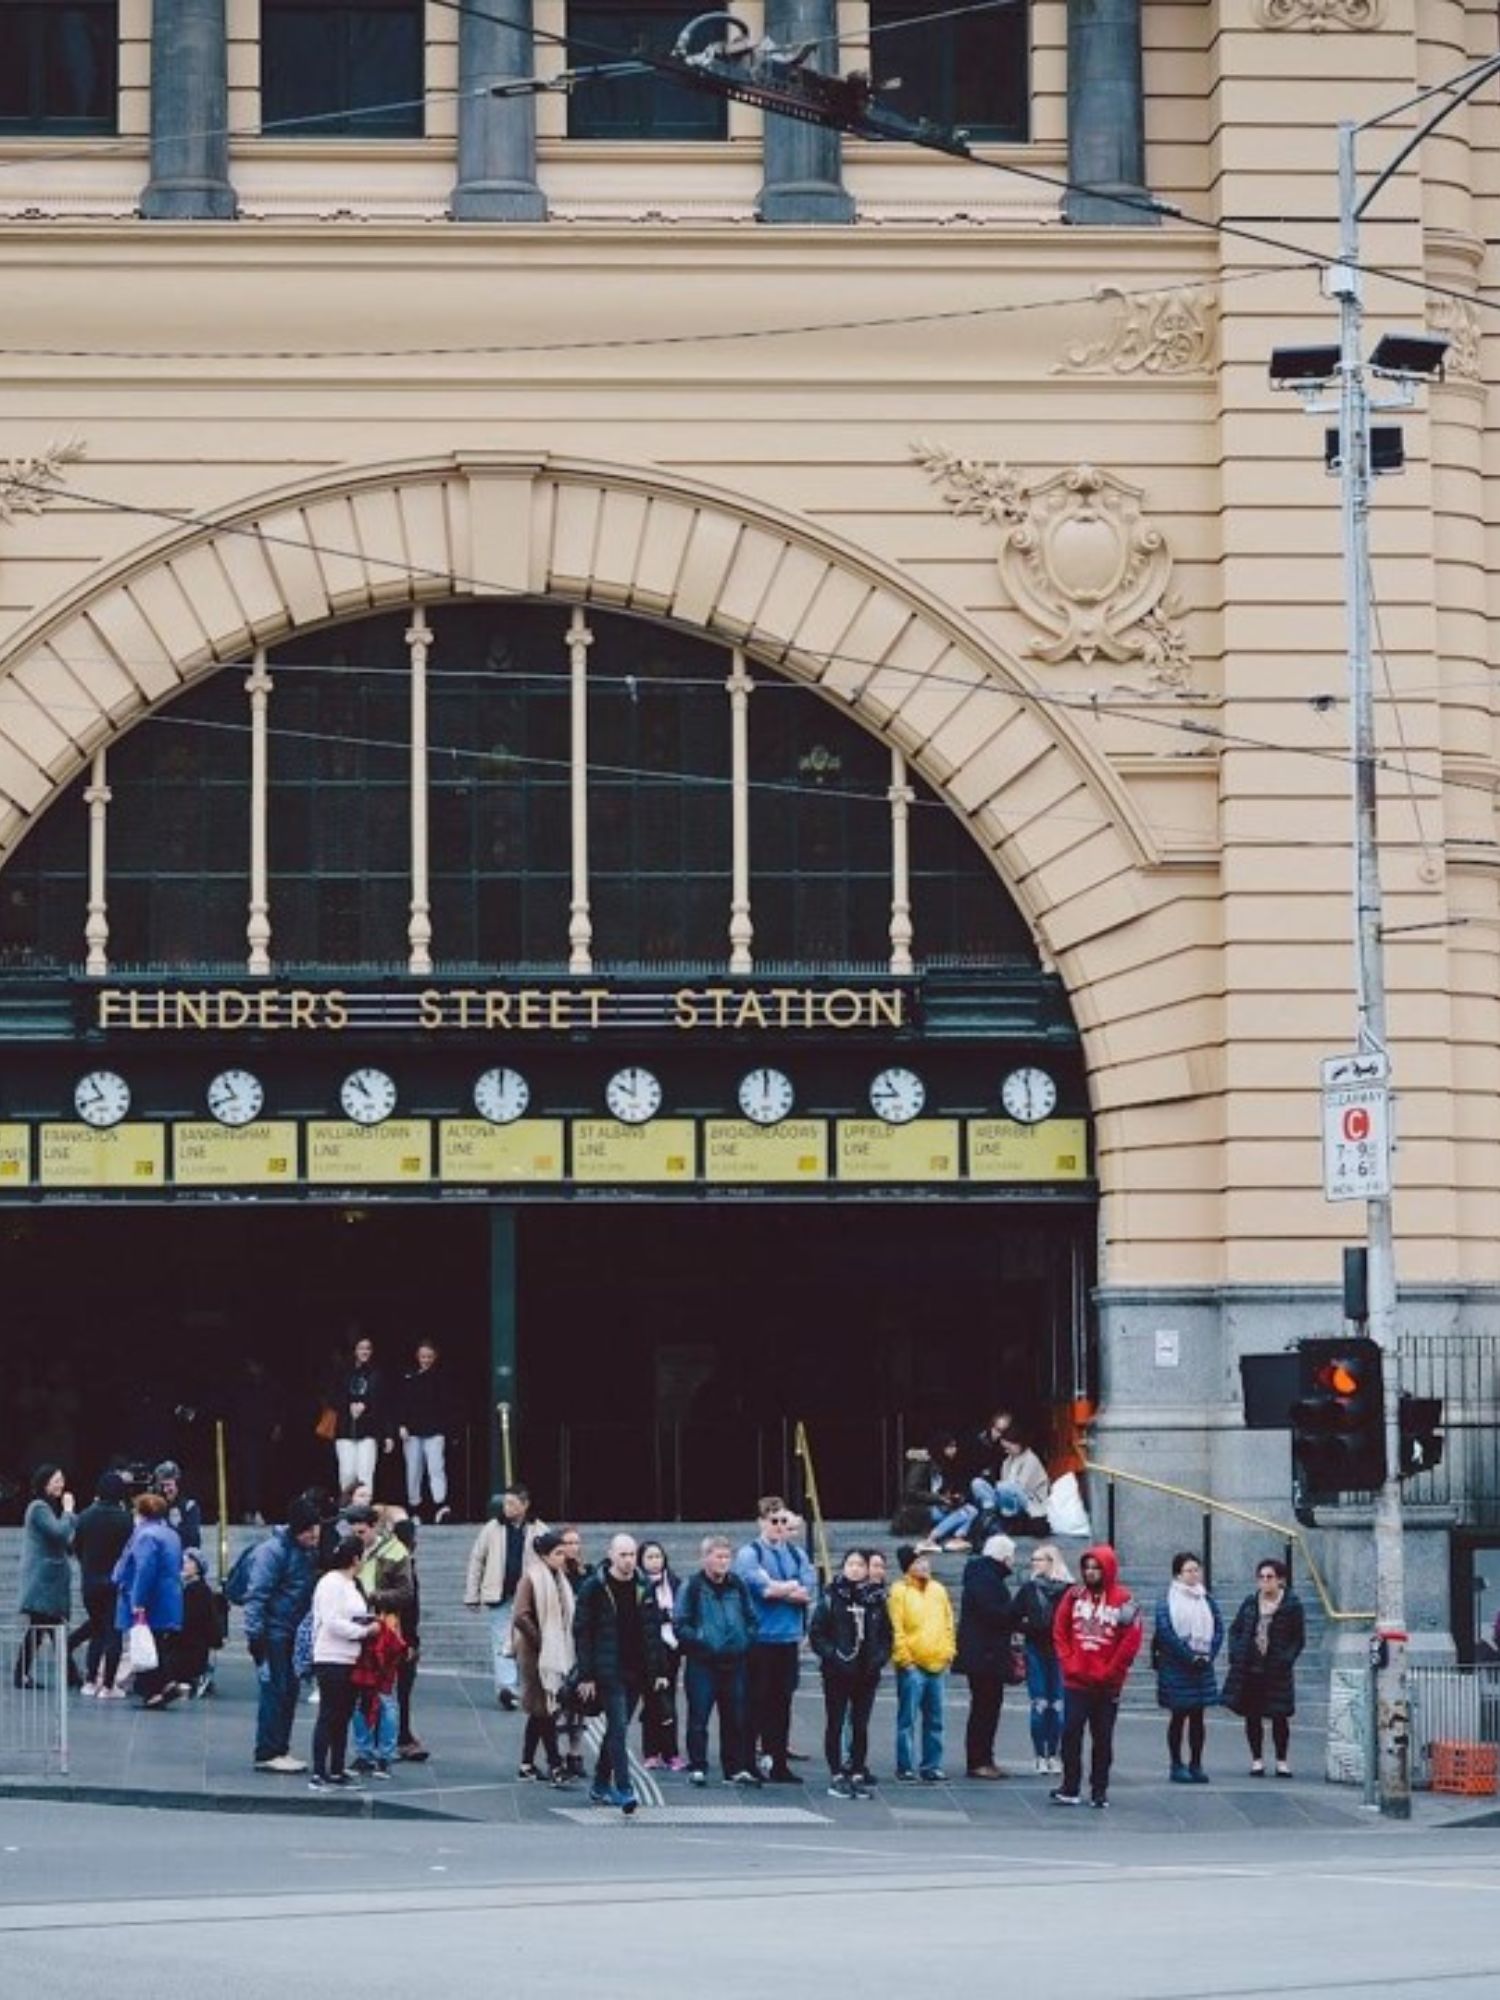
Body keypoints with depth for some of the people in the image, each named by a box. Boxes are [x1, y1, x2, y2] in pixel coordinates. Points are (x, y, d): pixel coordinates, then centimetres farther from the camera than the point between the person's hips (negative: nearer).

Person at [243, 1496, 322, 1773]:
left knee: (290, 1691, 11)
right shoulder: (274, 1551, -16)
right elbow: (256, 1594, -17)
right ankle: (267, 1753, -3)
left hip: (296, 1633, 8)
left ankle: (280, 1750, 19)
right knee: (275, 1690, -7)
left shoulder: (312, 1551, 9)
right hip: (273, 1632, -8)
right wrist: (255, 1633, -20)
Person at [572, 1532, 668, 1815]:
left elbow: (653, 1632, 12)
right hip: (608, 1672, -5)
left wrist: (659, 1671, 7)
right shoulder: (594, 1587, -6)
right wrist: (585, 1675, -10)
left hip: (635, 1672, 5)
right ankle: (624, 1790, -16)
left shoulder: (643, 1588, 8)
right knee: (618, 1728, -13)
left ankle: (600, 1786, 23)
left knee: (617, 1728, 12)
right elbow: (582, 1632, -6)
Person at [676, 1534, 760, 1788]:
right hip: (702, 1662, -4)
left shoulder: (738, 1585, 8)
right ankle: (697, 1768, 4)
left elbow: (752, 1618, 17)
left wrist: (746, 1639, 3)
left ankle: (735, 1768, 14)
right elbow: (680, 1625, -5)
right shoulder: (692, 1586, -5)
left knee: (736, 1719, 7)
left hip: (735, 1661, 4)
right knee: (698, 1719, -2)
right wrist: (699, 1641, -13)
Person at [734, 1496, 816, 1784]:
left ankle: (778, 1763, 12)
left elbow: (808, 1592, 0)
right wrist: (792, 1587, -4)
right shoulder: (749, 1554, -2)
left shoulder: (797, 1554, 13)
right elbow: (760, 1587, -16)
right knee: (756, 1702, -3)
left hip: (789, 1638, 5)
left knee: (782, 1702, 8)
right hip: (760, 1639, -5)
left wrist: (777, 1588, -9)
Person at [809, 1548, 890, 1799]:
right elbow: (816, 1634, -4)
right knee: (835, 1724, 1)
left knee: (861, 1726, 7)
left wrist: (879, 1658, -3)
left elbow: (886, 1634, 12)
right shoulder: (831, 1597, -3)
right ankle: (836, 1776, 5)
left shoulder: (876, 1599, 7)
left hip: (867, 1673, 3)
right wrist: (832, 1656, -15)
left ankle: (858, 1775, 13)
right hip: (837, 1673, -3)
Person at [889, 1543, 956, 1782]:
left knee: (934, 1720, 9)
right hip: (912, 1666, -6)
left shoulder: (938, 1590, 12)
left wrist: (948, 1653, 9)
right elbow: (895, 1629, -10)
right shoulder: (899, 1591, -6)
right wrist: (904, 1658, -13)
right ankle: (905, 1767, 2)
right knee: (907, 1718, -3)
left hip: (937, 1664, 6)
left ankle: (931, 1765, 16)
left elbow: (948, 1624, 17)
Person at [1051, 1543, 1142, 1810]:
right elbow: (1060, 1632, 7)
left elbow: (1131, 1641, -6)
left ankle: (1100, 1790, 13)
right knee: (1071, 1733, -3)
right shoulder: (1074, 1595, 4)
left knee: (1102, 1738, 6)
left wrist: (1109, 1671, -7)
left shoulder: (1123, 1600, -5)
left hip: (1107, 1685, -2)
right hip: (1076, 1682, 2)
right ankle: (1070, 1788, 2)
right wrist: (1069, 1663, -3)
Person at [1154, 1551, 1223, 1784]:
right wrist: (1190, 1657, -15)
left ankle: (1196, 1764, 11)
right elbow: (1166, 1633, -12)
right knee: (1178, 1715, 1)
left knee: (1197, 1717, 6)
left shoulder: (1206, 1600, 9)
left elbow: (1218, 1629, 8)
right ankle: (1176, 1765, 7)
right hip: (1176, 1666, -4)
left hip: (1202, 1666, 4)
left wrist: (1208, 1655, -6)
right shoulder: (1168, 1602, -6)